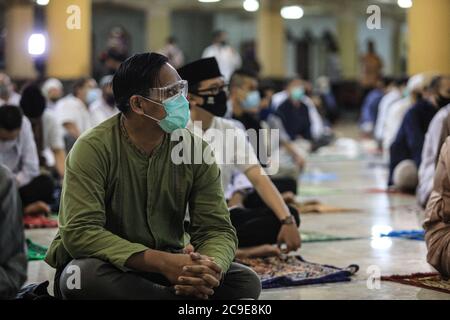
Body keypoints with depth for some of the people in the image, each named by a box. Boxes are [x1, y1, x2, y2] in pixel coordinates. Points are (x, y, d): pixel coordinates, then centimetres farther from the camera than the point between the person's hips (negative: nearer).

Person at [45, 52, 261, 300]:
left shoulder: (196, 150, -4)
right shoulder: (94, 148, -17)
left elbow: (217, 230, -5)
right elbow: (79, 232, -27)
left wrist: (211, 268, -32)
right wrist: (163, 262, -36)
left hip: (167, 265, 3)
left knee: (246, 281, -18)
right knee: (83, 277, -38)